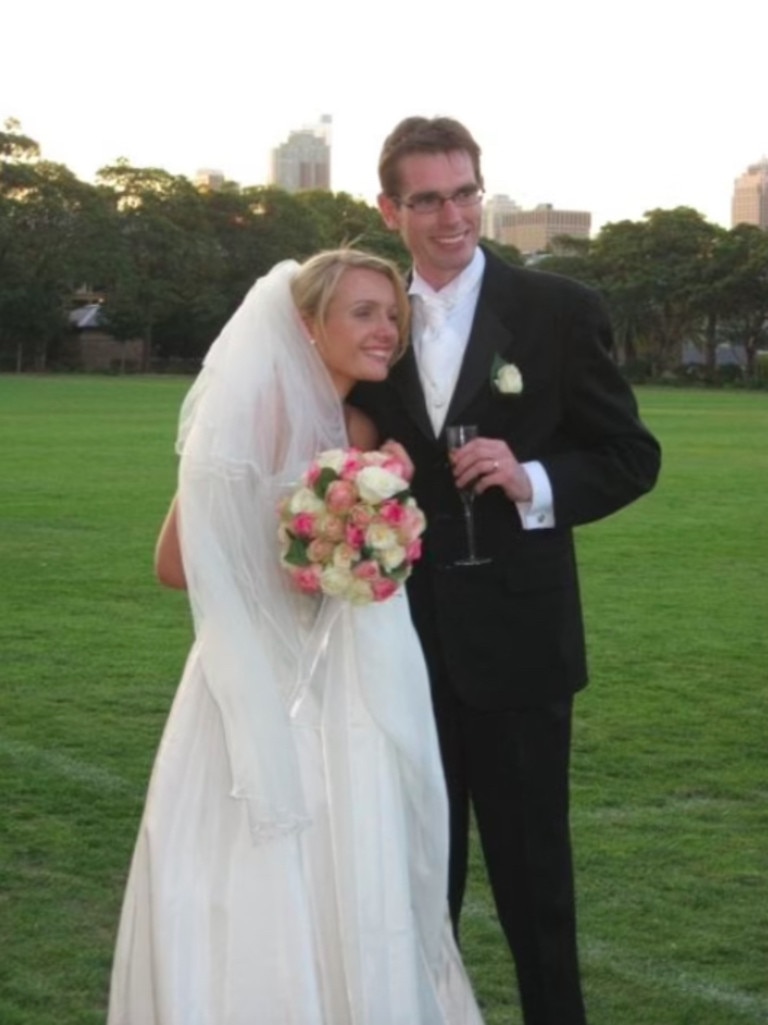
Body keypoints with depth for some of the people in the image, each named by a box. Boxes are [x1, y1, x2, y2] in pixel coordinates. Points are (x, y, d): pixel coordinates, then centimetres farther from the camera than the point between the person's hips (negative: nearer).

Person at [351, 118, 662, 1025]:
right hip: (402, 639, 3)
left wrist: (536, 481, -19)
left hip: (514, 639, -3)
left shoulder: (559, 312, -4)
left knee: (532, 868, 7)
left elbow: (631, 456, -3)